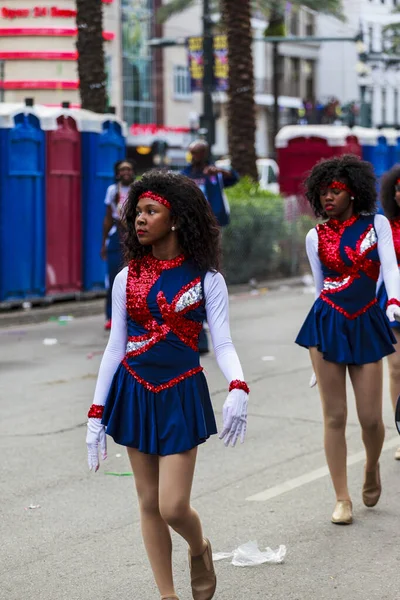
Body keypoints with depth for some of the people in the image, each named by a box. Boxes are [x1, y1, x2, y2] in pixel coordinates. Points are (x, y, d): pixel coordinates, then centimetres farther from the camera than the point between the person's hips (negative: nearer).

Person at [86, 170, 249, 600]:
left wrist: (238, 390, -28)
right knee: (149, 504, 7)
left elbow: (223, 344, -7)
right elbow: (115, 346, 7)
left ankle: (200, 549, 27)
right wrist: (97, 414, 5)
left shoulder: (206, 279, -5)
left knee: (173, 507, -7)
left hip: (181, 395, -3)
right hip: (134, 392, 3)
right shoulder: (127, 278, 3)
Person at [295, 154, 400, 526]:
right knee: (335, 416, -1)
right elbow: (320, 286, 13)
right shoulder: (316, 237, 5)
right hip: (327, 323, 1)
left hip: (365, 324, 0)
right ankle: (342, 499, 8)